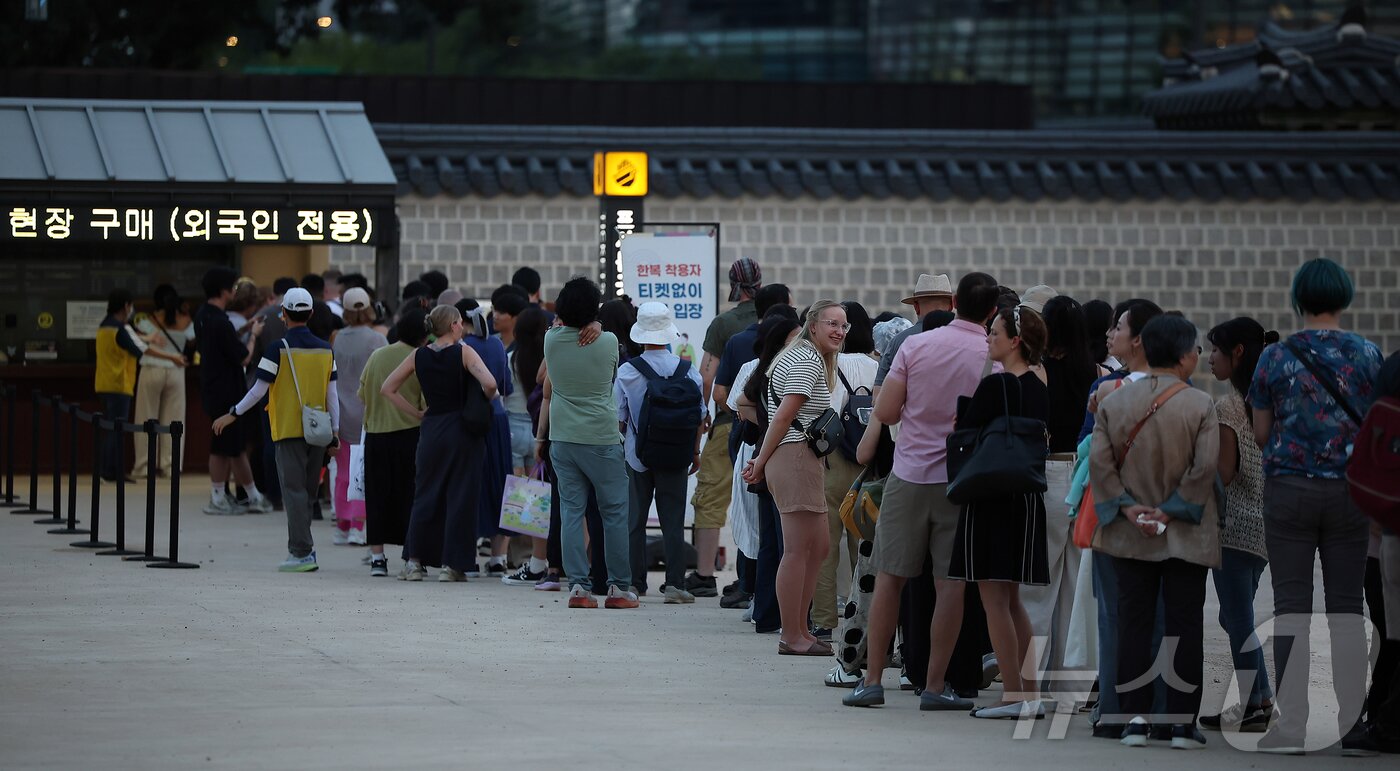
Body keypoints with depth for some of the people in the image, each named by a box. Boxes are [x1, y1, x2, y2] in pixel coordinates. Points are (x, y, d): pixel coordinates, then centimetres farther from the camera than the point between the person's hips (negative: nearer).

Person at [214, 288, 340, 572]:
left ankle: (302, 552, -8)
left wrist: (233, 414, 3)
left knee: (294, 491, -3)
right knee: (307, 492, 13)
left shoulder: (278, 350, -9)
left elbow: (259, 389, -9)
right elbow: (332, 394, 6)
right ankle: (302, 546, 14)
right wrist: (335, 432, 11)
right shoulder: (325, 350, 5)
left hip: (289, 431, -5)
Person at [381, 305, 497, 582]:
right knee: (459, 497, 2)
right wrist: (485, 401, 1)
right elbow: (489, 383, -20)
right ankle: (450, 564, 0)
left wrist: (417, 413, 10)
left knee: (425, 495, 13)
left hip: (431, 431, 4)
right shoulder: (463, 353, -8)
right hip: (463, 431, -4)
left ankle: (414, 561, 10)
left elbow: (387, 388, 6)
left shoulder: (419, 356, 4)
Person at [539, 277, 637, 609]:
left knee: (571, 510, 4)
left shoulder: (552, 340, -2)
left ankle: (577, 585, -2)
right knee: (614, 511, 6)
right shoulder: (608, 342, -10)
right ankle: (619, 587, 8)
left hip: (562, 438, 3)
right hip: (602, 438, -3)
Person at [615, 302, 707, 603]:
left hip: (636, 456, -1)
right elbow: (699, 416, 2)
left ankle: (635, 583, 9)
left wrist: (618, 450, 14)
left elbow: (619, 419, -2)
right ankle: (674, 584, -2)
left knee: (634, 521, 9)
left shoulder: (626, 372, -9)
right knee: (673, 522, 4)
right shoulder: (687, 371, -5)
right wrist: (695, 453, 14)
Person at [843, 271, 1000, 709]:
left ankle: (873, 679, 9)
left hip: (910, 476, 1)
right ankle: (935, 685, 4)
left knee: (890, 577, 9)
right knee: (950, 583, 4)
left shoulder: (915, 346, -4)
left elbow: (885, 413, -4)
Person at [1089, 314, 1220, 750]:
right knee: (1183, 626, 3)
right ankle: (1182, 723, 2)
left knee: (1133, 624, 7)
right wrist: (1170, 511, -8)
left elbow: (1099, 462, -5)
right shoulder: (1200, 406, -10)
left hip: (1128, 535, 3)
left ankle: (1134, 719, 6)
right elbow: (1205, 468, -15)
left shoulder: (1114, 403, 0)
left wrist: (1127, 506, -5)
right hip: (1186, 536, -3)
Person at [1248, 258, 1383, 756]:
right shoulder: (1368, 355, 0)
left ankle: (1290, 727, -3)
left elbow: (1261, 434, 5)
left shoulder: (1276, 357, -2)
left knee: (1291, 606, 0)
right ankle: (1352, 725, 2)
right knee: (1346, 608, 4)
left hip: (1289, 487, -1)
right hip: (1349, 491, 1)